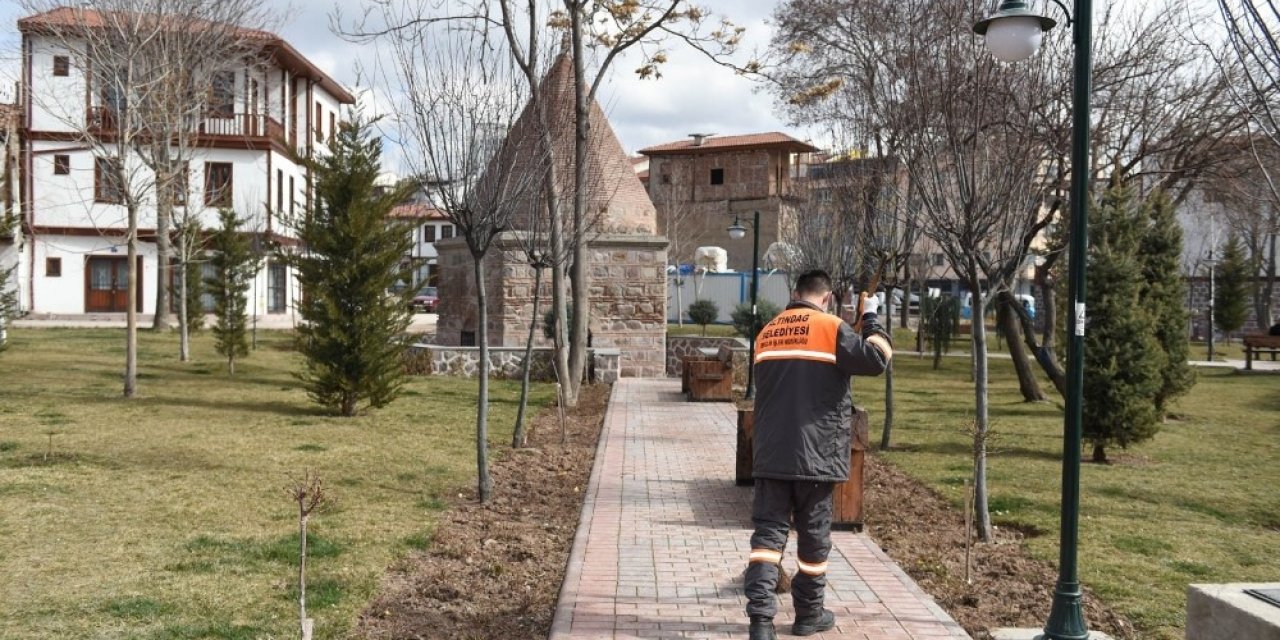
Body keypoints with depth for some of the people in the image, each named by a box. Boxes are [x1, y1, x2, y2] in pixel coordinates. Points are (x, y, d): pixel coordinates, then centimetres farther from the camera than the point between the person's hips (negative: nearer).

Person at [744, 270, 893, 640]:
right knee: (814, 534, 10)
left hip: (771, 454, 4)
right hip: (816, 454, -4)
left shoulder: (767, 333, 12)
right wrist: (870, 317, 3)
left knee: (768, 530, 2)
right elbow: (877, 359, -10)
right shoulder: (831, 327, -6)